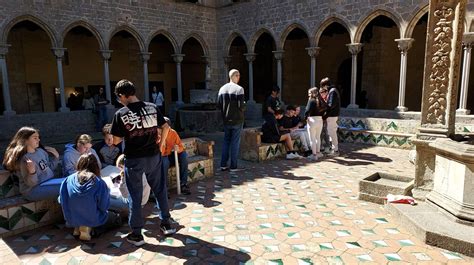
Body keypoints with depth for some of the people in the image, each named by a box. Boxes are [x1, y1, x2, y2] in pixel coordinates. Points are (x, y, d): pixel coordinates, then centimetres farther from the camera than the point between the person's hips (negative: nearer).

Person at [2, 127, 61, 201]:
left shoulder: (41, 151, 5)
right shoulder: (24, 159, -16)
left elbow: (50, 168, 18)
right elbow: (31, 183, -16)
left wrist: (56, 157, 6)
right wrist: (32, 172, -35)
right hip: (33, 190, -7)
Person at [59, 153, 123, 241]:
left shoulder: (68, 180, -9)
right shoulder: (99, 183, -21)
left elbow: (61, 201, 0)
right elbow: (104, 207, -16)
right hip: (92, 220, -5)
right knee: (117, 218, 20)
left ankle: (77, 227, 10)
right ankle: (91, 229, -1)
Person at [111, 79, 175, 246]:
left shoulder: (121, 114, -11)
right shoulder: (152, 108, -2)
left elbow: (115, 141, -9)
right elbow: (165, 127, 4)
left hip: (134, 159, -3)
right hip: (153, 156, 3)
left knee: (135, 196, 9)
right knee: (160, 190, 17)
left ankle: (136, 234, 18)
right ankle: (167, 224, 27)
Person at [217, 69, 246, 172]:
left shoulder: (222, 89, 3)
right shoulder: (239, 89, -13)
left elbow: (218, 105, 2)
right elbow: (241, 106, -17)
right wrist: (243, 108, 4)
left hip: (226, 120, 5)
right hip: (237, 120, -5)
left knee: (226, 141, 15)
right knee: (235, 142, 3)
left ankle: (223, 164, 17)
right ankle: (233, 166, 8)